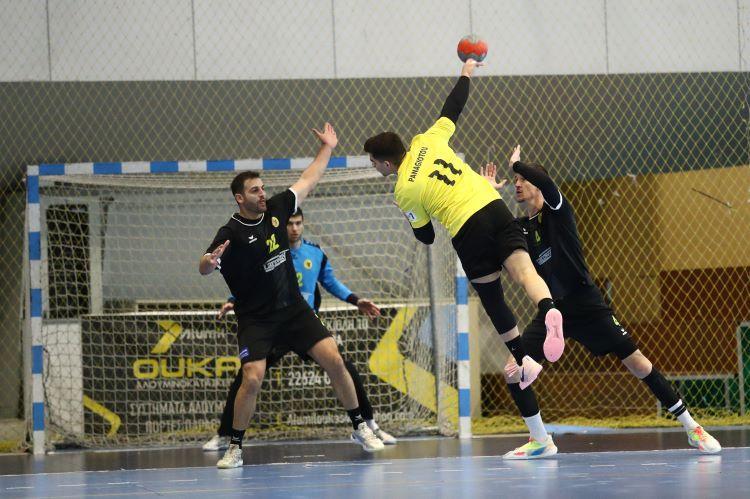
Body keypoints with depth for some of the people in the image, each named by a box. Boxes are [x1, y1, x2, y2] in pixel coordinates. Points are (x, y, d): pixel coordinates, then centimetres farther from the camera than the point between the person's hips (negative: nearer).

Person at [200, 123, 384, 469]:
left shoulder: (276, 210, 1)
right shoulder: (231, 233, -15)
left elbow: (308, 181, 15)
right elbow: (204, 268, -29)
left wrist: (327, 148, 21)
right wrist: (209, 262, -53)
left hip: (294, 309, 5)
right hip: (256, 320, -5)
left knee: (333, 360, -7)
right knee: (252, 379, -20)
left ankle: (360, 428, 9)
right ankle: (235, 448, -4)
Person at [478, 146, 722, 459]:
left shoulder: (556, 210, -5)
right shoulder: (520, 228, 12)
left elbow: (544, 180, -24)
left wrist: (516, 164, -6)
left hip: (586, 304, -5)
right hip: (553, 311, 5)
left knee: (639, 365, -9)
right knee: (512, 373, -9)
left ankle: (691, 427, 1)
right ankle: (540, 442, 6)